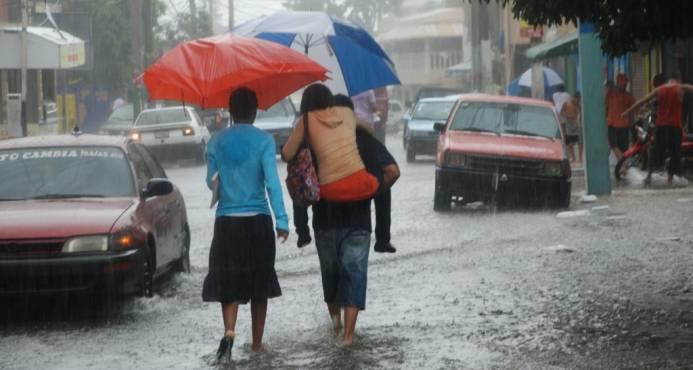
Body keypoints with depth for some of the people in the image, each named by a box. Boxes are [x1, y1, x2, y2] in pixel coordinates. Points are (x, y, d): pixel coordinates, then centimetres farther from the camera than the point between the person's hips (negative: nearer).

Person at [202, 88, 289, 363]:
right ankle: (257, 344, 17)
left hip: (226, 221, 1)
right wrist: (282, 220, -13)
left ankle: (229, 332, -23)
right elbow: (272, 182, -13)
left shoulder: (216, 142, 2)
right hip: (258, 220, -1)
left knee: (228, 282, 2)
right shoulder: (264, 141, -6)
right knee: (259, 283, 11)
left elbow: (211, 181, 7)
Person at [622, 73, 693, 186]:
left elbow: (642, 101, 9)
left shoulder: (658, 90, 8)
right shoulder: (681, 88, -1)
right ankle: (670, 179, 0)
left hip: (660, 125, 3)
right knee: (675, 153, 5)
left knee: (658, 152, 13)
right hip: (675, 126, -3)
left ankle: (649, 174, 1)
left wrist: (628, 112, 15)